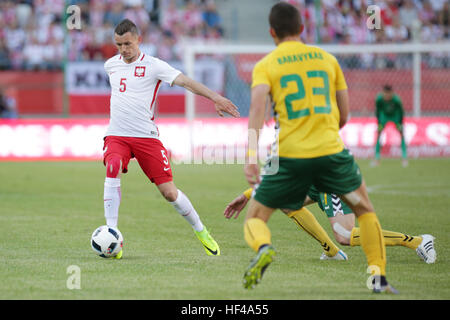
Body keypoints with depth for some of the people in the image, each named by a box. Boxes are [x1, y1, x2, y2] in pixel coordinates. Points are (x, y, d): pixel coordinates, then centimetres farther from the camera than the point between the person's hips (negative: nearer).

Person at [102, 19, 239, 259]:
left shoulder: (153, 66, -5)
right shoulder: (110, 65, 10)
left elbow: (184, 81, -17)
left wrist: (214, 97, -29)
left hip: (146, 136, -3)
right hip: (116, 135, 3)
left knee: (169, 191, -4)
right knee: (112, 170, -28)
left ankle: (201, 231, 20)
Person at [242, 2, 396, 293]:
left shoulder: (266, 65, 5)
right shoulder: (327, 59, 13)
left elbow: (258, 104, -14)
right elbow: (344, 116, 15)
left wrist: (251, 154, -23)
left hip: (289, 156, -1)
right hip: (331, 150, 2)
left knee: (255, 219, 11)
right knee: (365, 210, 22)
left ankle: (264, 248, -23)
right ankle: (378, 277, 12)